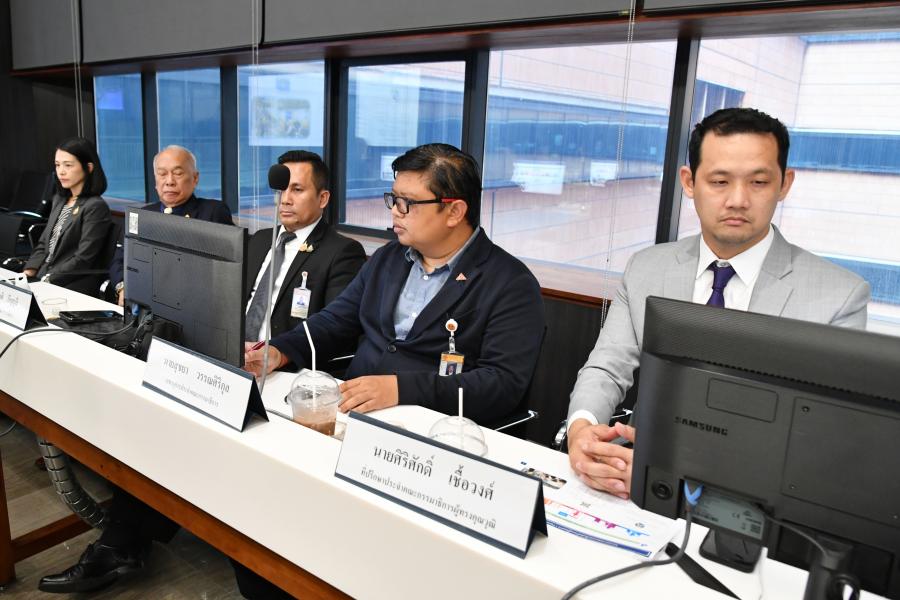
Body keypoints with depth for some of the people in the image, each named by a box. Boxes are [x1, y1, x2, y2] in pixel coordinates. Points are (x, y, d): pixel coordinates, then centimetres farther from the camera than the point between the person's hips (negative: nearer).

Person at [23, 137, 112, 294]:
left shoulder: (96, 207, -9)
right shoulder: (59, 200, 16)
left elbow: (82, 259, -14)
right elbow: (43, 244, 18)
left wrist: (47, 281, -17)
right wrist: (28, 273, 3)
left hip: (75, 289, -7)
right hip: (42, 280, 7)